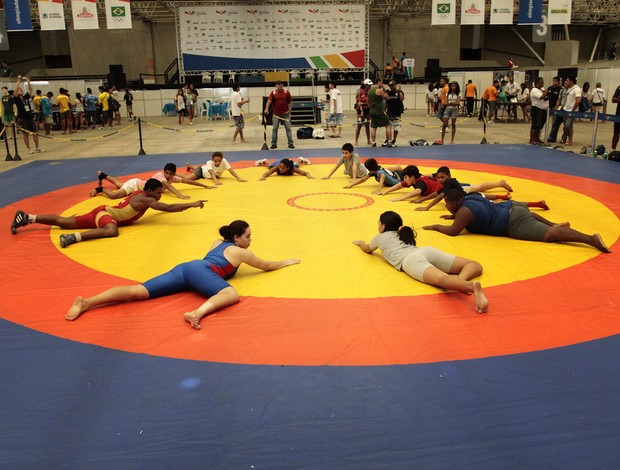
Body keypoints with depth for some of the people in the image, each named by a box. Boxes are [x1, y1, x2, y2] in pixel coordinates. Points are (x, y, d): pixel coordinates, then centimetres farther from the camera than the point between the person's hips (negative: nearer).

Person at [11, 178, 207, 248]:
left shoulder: (140, 194, 10)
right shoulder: (145, 200, -16)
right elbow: (169, 208, -23)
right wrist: (192, 204, -21)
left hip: (104, 211, 10)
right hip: (104, 214, -10)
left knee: (64, 222, 13)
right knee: (111, 231, -40)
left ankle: (26, 218, 18)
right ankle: (73, 237, -43)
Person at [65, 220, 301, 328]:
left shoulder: (219, 242, 35)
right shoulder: (241, 252, 16)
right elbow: (266, 266, 27)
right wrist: (287, 261, 42)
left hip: (185, 267, 8)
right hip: (199, 271, -8)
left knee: (138, 291, -6)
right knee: (231, 294, -28)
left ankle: (87, 302, -20)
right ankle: (198, 313, -59)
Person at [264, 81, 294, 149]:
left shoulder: (286, 92, 5)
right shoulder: (273, 93, 2)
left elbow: (290, 101, 8)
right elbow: (269, 101, -10)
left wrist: (289, 110, -3)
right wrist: (266, 109, -26)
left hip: (286, 114, 0)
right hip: (276, 114, 0)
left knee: (288, 128, 1)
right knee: (274, 129, 2)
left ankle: (290, 143, 5)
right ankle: (274, 143, 9)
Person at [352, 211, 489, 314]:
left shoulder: (379, 237, 31)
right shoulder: (402, 233, 42)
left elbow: (367, 249, 52)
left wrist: (360, 242, 73)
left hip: (410, 260, -5)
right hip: (426, 250, 5)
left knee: (442, 279, -33)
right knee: (476, 266, 5)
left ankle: (472, 286, -67)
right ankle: (461, 279, -33)